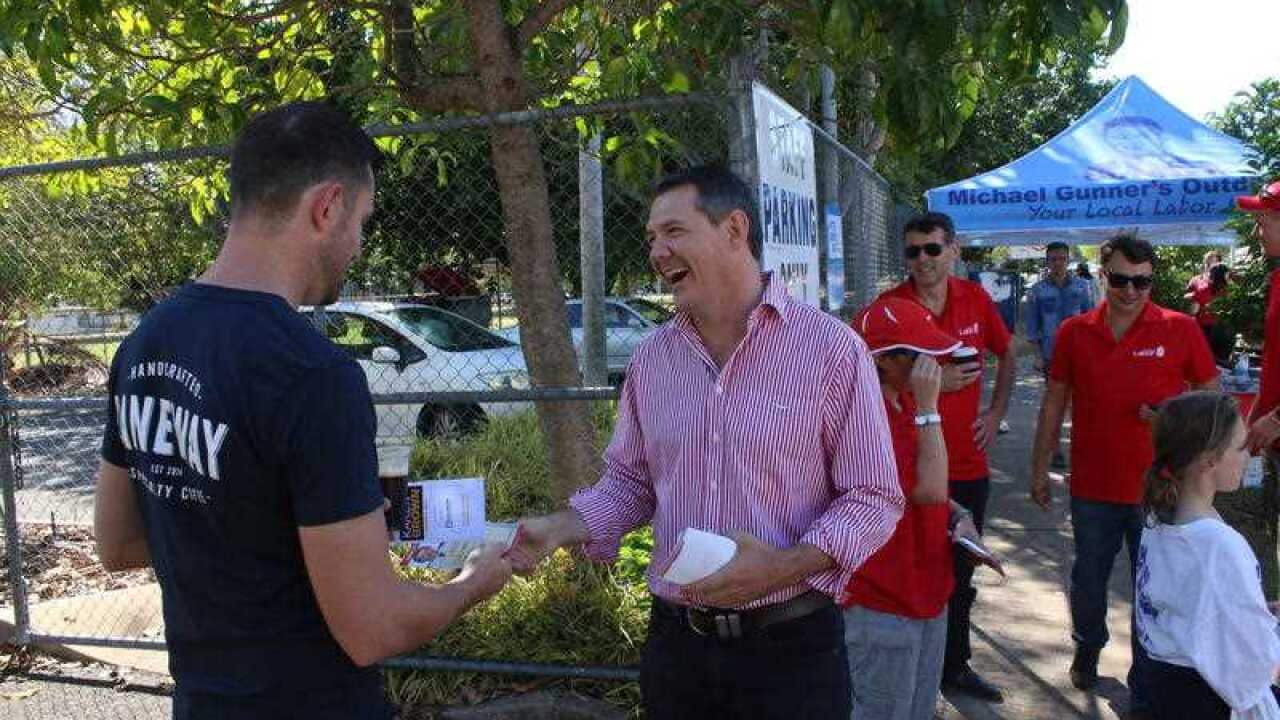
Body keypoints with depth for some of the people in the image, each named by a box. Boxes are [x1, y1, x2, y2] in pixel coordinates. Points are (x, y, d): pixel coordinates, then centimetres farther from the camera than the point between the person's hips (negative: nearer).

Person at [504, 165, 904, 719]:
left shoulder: (831, 348, -10)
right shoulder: (651, 358, 4)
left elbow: (873, 497, -8)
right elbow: (629, 483, 11)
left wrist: (785, 567, -22)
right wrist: (560, 528, -7)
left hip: (790, 647, -4)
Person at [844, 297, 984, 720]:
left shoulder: (905, 403, 5)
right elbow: (931, 488, -25)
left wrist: (959, 516, 1)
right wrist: (928, 407, -24)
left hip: (926, 589, 9)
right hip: (883, 605, -9)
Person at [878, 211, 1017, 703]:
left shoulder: (975, 299, 2)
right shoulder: (889, 306, -12)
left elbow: (1008, 354, 18)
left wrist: (996, 412, 8)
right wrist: (934, 382, -19)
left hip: (969, 465, 5)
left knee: (961, 575, 19)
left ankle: (955, 666, 37)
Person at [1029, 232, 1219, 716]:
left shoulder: (1180, 330, -6)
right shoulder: (1074, 332, -1)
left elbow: (1211, 395, 4)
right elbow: (1054, 404, 7)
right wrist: (1039, 471, 7)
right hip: (1092, 488, 2)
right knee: (1088, 580, 17)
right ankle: (1087, 646, 46)